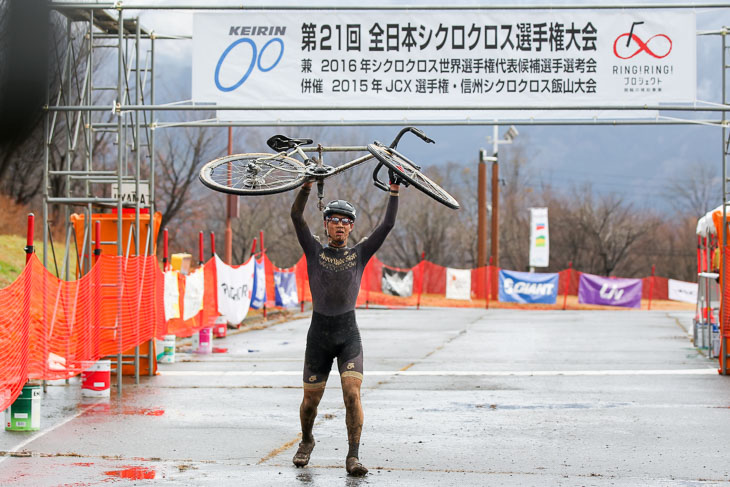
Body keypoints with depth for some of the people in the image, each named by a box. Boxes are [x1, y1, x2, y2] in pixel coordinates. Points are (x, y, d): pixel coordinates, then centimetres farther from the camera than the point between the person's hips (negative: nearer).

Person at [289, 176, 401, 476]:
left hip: (348, 333, 0)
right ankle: (306, 441, 37)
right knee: (311, 398, 8)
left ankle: (353, 456, -9)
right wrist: (307, 184, -14)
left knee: (352, 393, -15)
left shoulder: (360, 254, 8)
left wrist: (394, 191, -4)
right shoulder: (315, 252, 5)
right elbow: (297, 217, -5)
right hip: (319, 331, 0)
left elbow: (387, 224, 2)